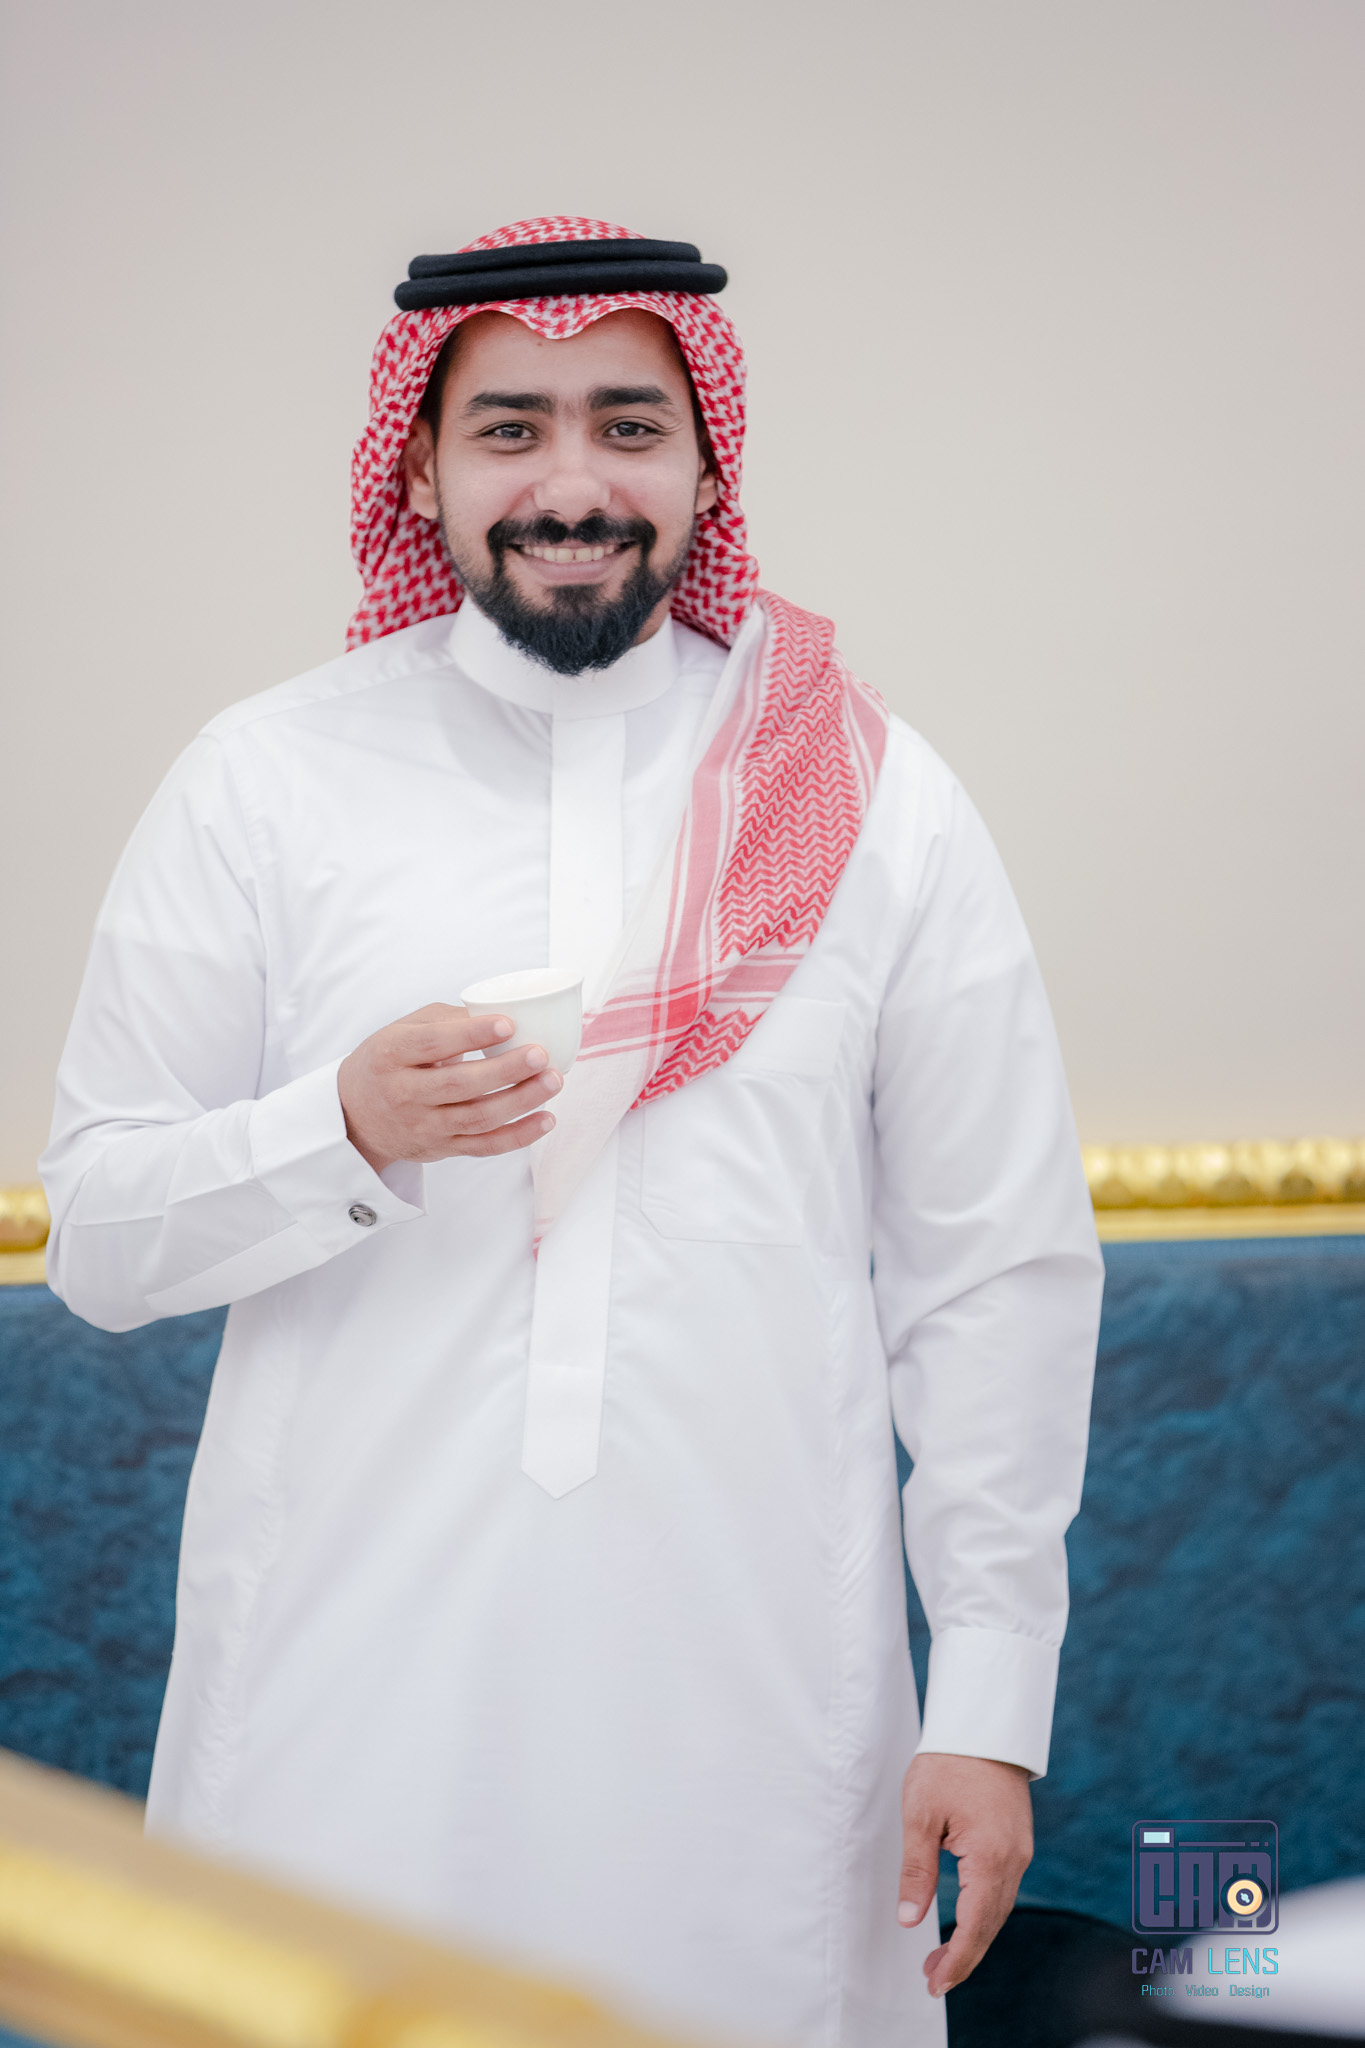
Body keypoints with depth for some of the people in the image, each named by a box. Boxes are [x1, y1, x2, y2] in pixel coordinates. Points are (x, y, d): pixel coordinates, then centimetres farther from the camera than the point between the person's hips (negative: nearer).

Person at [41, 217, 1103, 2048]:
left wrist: (995, 1703, 1)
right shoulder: (266, 780, 4)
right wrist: (345, 1135, -16)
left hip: (756, 1702, 0)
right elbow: (98, 1235, 4)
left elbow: (1000, 1273, 5)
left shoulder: (872, 799, 5)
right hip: (352, 1695, 0)